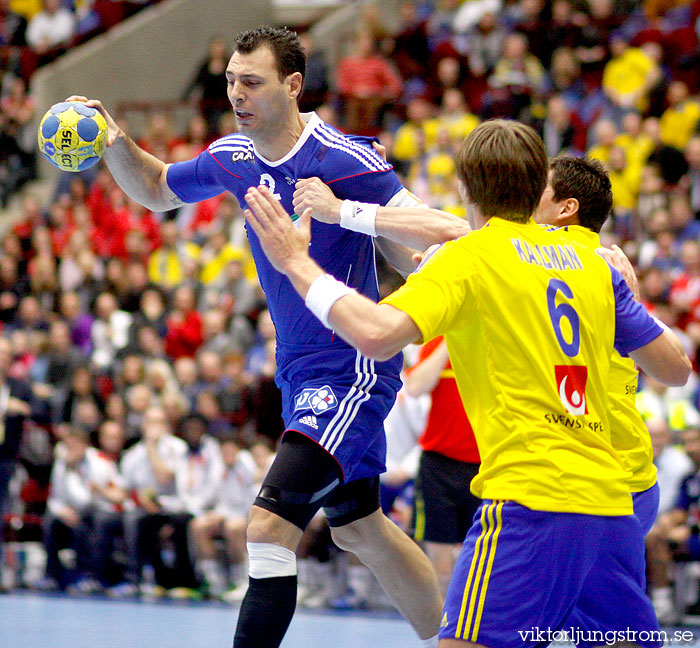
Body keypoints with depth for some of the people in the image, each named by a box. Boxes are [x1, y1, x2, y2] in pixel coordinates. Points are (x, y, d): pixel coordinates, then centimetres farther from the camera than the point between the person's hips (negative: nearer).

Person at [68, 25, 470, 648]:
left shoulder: (340, 159, -17)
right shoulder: (233, 157, 5)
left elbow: (419, 230, -17)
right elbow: (156, 189, 21)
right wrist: (116, 144, 2)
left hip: (352, 372, -9)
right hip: (299, 371, 9)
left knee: (268, 525, -20)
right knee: (360, 529, 21)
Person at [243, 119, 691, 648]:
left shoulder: (468, 256, 0)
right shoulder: (593, 263, 16)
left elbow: (377, 334, -16)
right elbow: (676, 367, 22)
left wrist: (297, 263, -4)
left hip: (531, 500, -6)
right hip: (612, 505, 6)